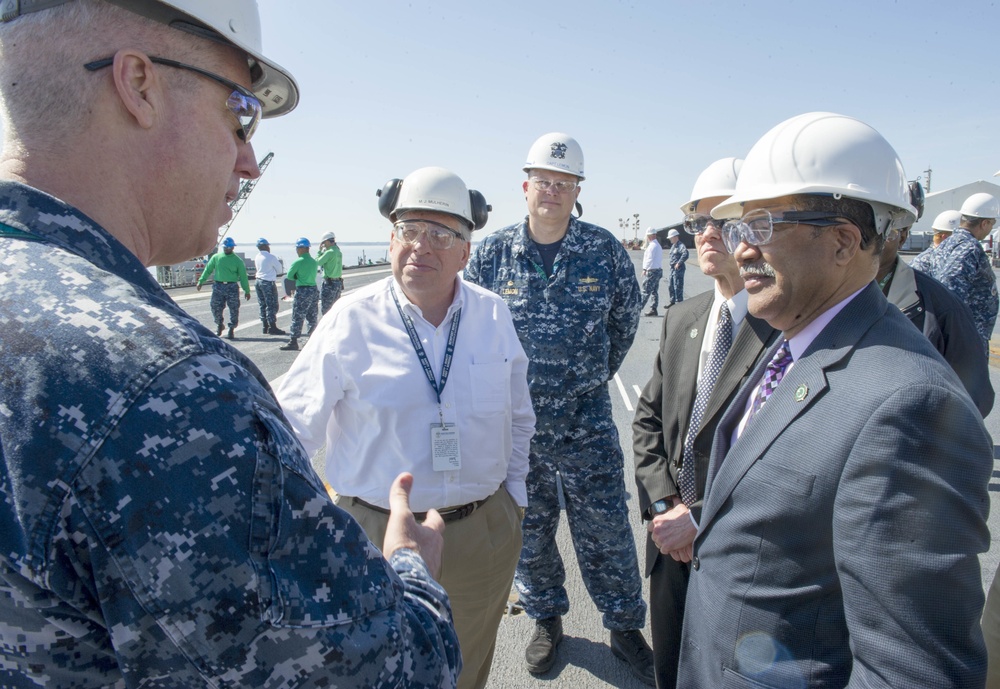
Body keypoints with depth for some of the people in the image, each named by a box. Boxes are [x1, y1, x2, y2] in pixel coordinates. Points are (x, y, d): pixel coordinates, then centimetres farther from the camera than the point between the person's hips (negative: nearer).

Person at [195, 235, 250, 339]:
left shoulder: (238, 260, 2)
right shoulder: (216, 257, 7)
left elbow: (243, 276, 4)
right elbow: (208, 270, 12)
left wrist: (247, 291, 3)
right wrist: (200, 282, 7)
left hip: (232, 287, -2)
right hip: (218, 286, 2)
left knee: (234, 309, -1)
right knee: (216, 308, 3)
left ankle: (232, 329, 10)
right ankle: (219, 325, 28)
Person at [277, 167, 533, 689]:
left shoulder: (493, 316, -1)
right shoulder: (351, 321, -11)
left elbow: (518, 416, 11)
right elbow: (293, 430, -9)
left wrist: (514, 493, 10)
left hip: (483, 534, 3)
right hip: (377, 535, -2)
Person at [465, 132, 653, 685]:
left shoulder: (604, 250, -5)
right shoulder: (491, 254, -5)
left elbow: (625, 320, 11)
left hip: (586, 419, 0)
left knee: (606, 529, 9)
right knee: (528, 529, 16)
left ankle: (625, 628, 31)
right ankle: (546, 619, 39)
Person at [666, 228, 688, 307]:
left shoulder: (680, 245, -15)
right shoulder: (673, 245, 15)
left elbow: (685, 254, -31)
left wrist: (679, 263, -28)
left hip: (678, 269, -10)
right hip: (672, 268, 10)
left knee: (678, 287, -7)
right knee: (671, 287, 17)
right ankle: (672, 302, 28)